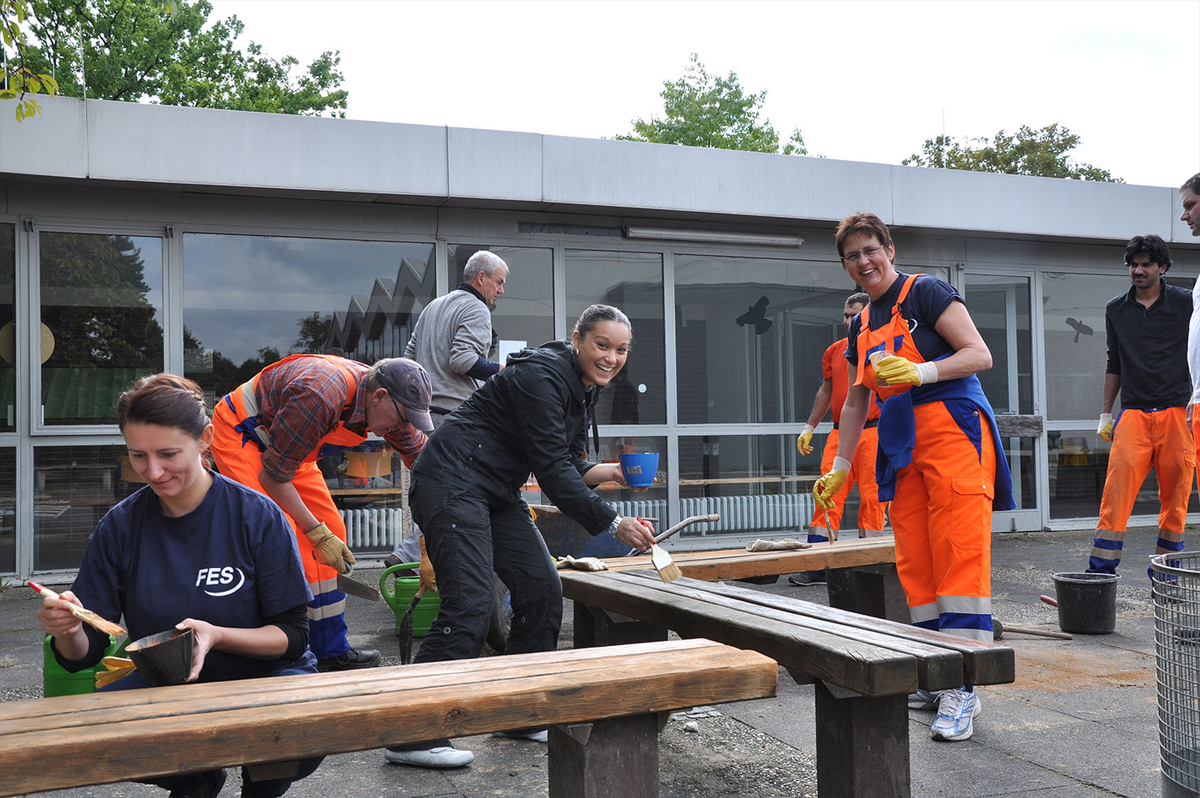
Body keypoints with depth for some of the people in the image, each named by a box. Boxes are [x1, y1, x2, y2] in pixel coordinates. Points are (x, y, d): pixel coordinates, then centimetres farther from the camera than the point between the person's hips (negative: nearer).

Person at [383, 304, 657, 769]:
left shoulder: (586, 388, 11)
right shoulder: (541, 375, -20)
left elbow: (568, 464, 15)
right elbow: (550, 468, -23)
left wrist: (605, 473, -6)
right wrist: (613, 524, -23)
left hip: (497, 495, 10)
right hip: (452, 483, -10)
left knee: (542, 590, 5)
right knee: (470, 605, -17)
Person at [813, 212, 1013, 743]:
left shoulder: (925, 293, -1)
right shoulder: (861, 326, 19)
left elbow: (980, 355, -9)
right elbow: (855, 403, 25)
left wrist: (921, 372, -24)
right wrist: (839, 468, 23)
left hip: (952, 428, -7)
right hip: (903, 446, 7)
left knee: (960, 554, -11)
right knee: (914, 563, 2)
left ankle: (963, 686, -11)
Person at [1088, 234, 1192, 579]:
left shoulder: (1186, 303, 5)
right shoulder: (1115, 310, 13)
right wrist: (1105, 414, 17)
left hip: (1176, 411, -1)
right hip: (1133, 414, 1)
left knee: (1175, 496, 2)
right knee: (1117, 488, -11)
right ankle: (1100, 571, -10)